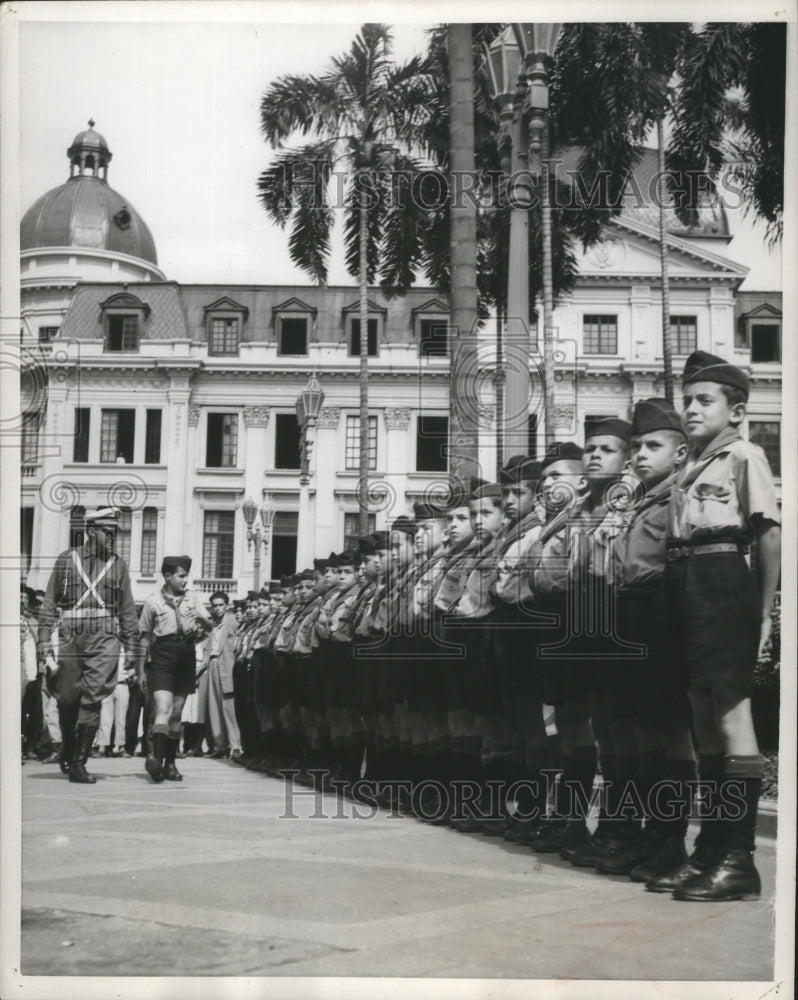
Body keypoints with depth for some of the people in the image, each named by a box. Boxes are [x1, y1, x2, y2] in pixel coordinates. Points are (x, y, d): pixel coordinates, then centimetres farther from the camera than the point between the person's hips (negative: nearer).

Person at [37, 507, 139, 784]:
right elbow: (49, 604, 7)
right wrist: (44, 640, -1)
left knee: (92, 699, -10)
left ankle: (78, 763, -5)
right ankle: (67, 750, 32)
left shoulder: (118, 565, 9)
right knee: (67, 699, 7)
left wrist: (131, 646, 7)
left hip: (104, 639, 0)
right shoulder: (67, 560, 7)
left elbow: (128, 610, 11)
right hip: (71, 637, 0)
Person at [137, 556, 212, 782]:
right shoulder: (153, 601, 0)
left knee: (176, 714, 9)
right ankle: (156, 755, -33)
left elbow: (210, 626, 10)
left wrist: (201, 619, -14)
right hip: (162, 656, -4)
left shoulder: (191, 599, 10)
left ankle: (170, 763, 17)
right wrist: (141, 671, 3)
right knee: (164, 710, -21)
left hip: (186, 656, 4)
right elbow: (144, 638, 4)